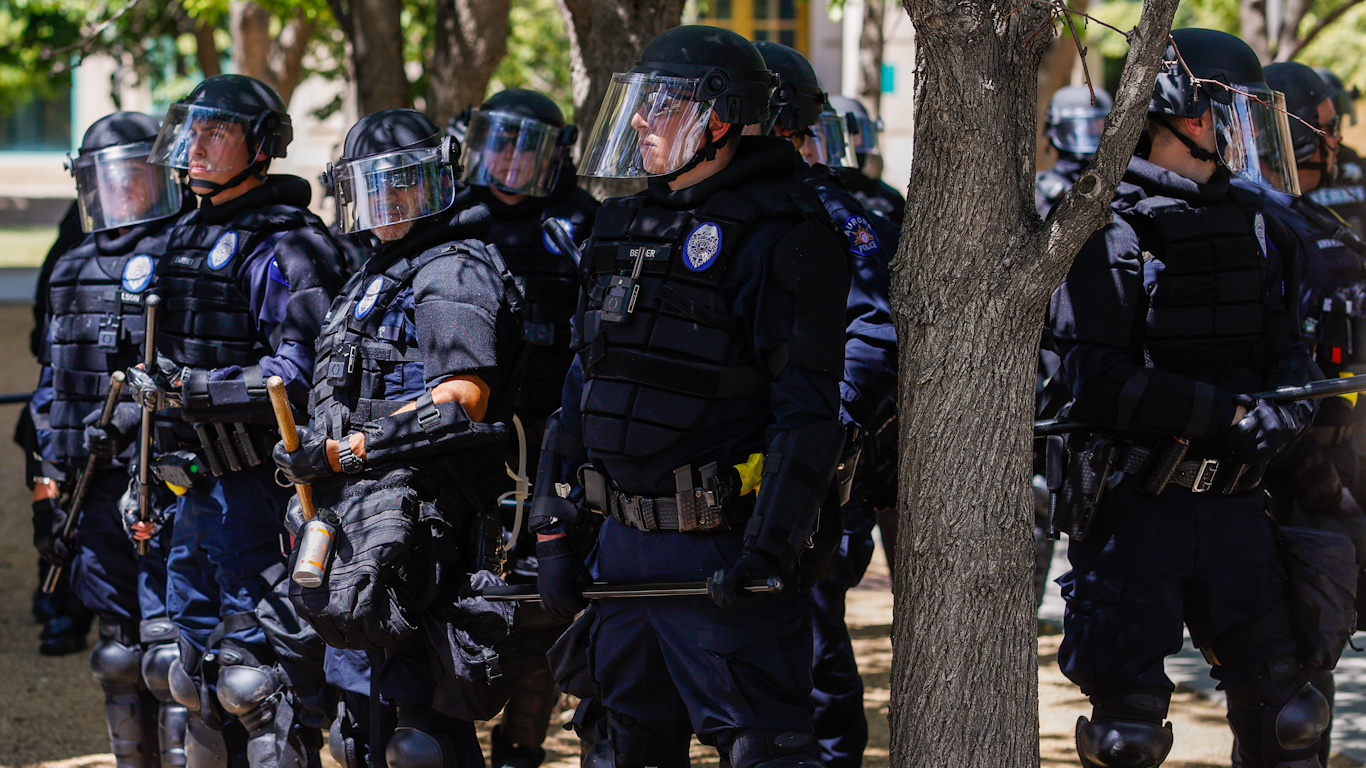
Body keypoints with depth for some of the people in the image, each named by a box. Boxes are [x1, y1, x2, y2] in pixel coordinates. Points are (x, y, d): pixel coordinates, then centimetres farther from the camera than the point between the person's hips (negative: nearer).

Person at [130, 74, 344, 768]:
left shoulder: (285, 247, -12)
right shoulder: (188, 237, 17)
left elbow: (297, 375, -21)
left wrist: (187, 388, -25)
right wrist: (144, 474, 24)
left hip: (255, 486, -9)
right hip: (194, 489, 9)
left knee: (256, 672, -11)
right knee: (200, 670, 14)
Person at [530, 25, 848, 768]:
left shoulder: (779, 234, -11)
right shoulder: (625, 225, 14)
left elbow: (807, 408, -16)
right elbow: (583, 385, 19)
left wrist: (768, 546, -22)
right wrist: (554, 530, 14)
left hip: (722, 554, -8)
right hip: (627, 543, 8)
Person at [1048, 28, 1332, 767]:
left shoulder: (1250, 224, 12)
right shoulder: (1111, 229, -10)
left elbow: (1286, 347, 12)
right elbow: (1096, 381, -19)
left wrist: (1289, 405, -11)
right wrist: (1225, 411, -22)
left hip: (1232, 507, 6)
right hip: (1135, 507, -6)